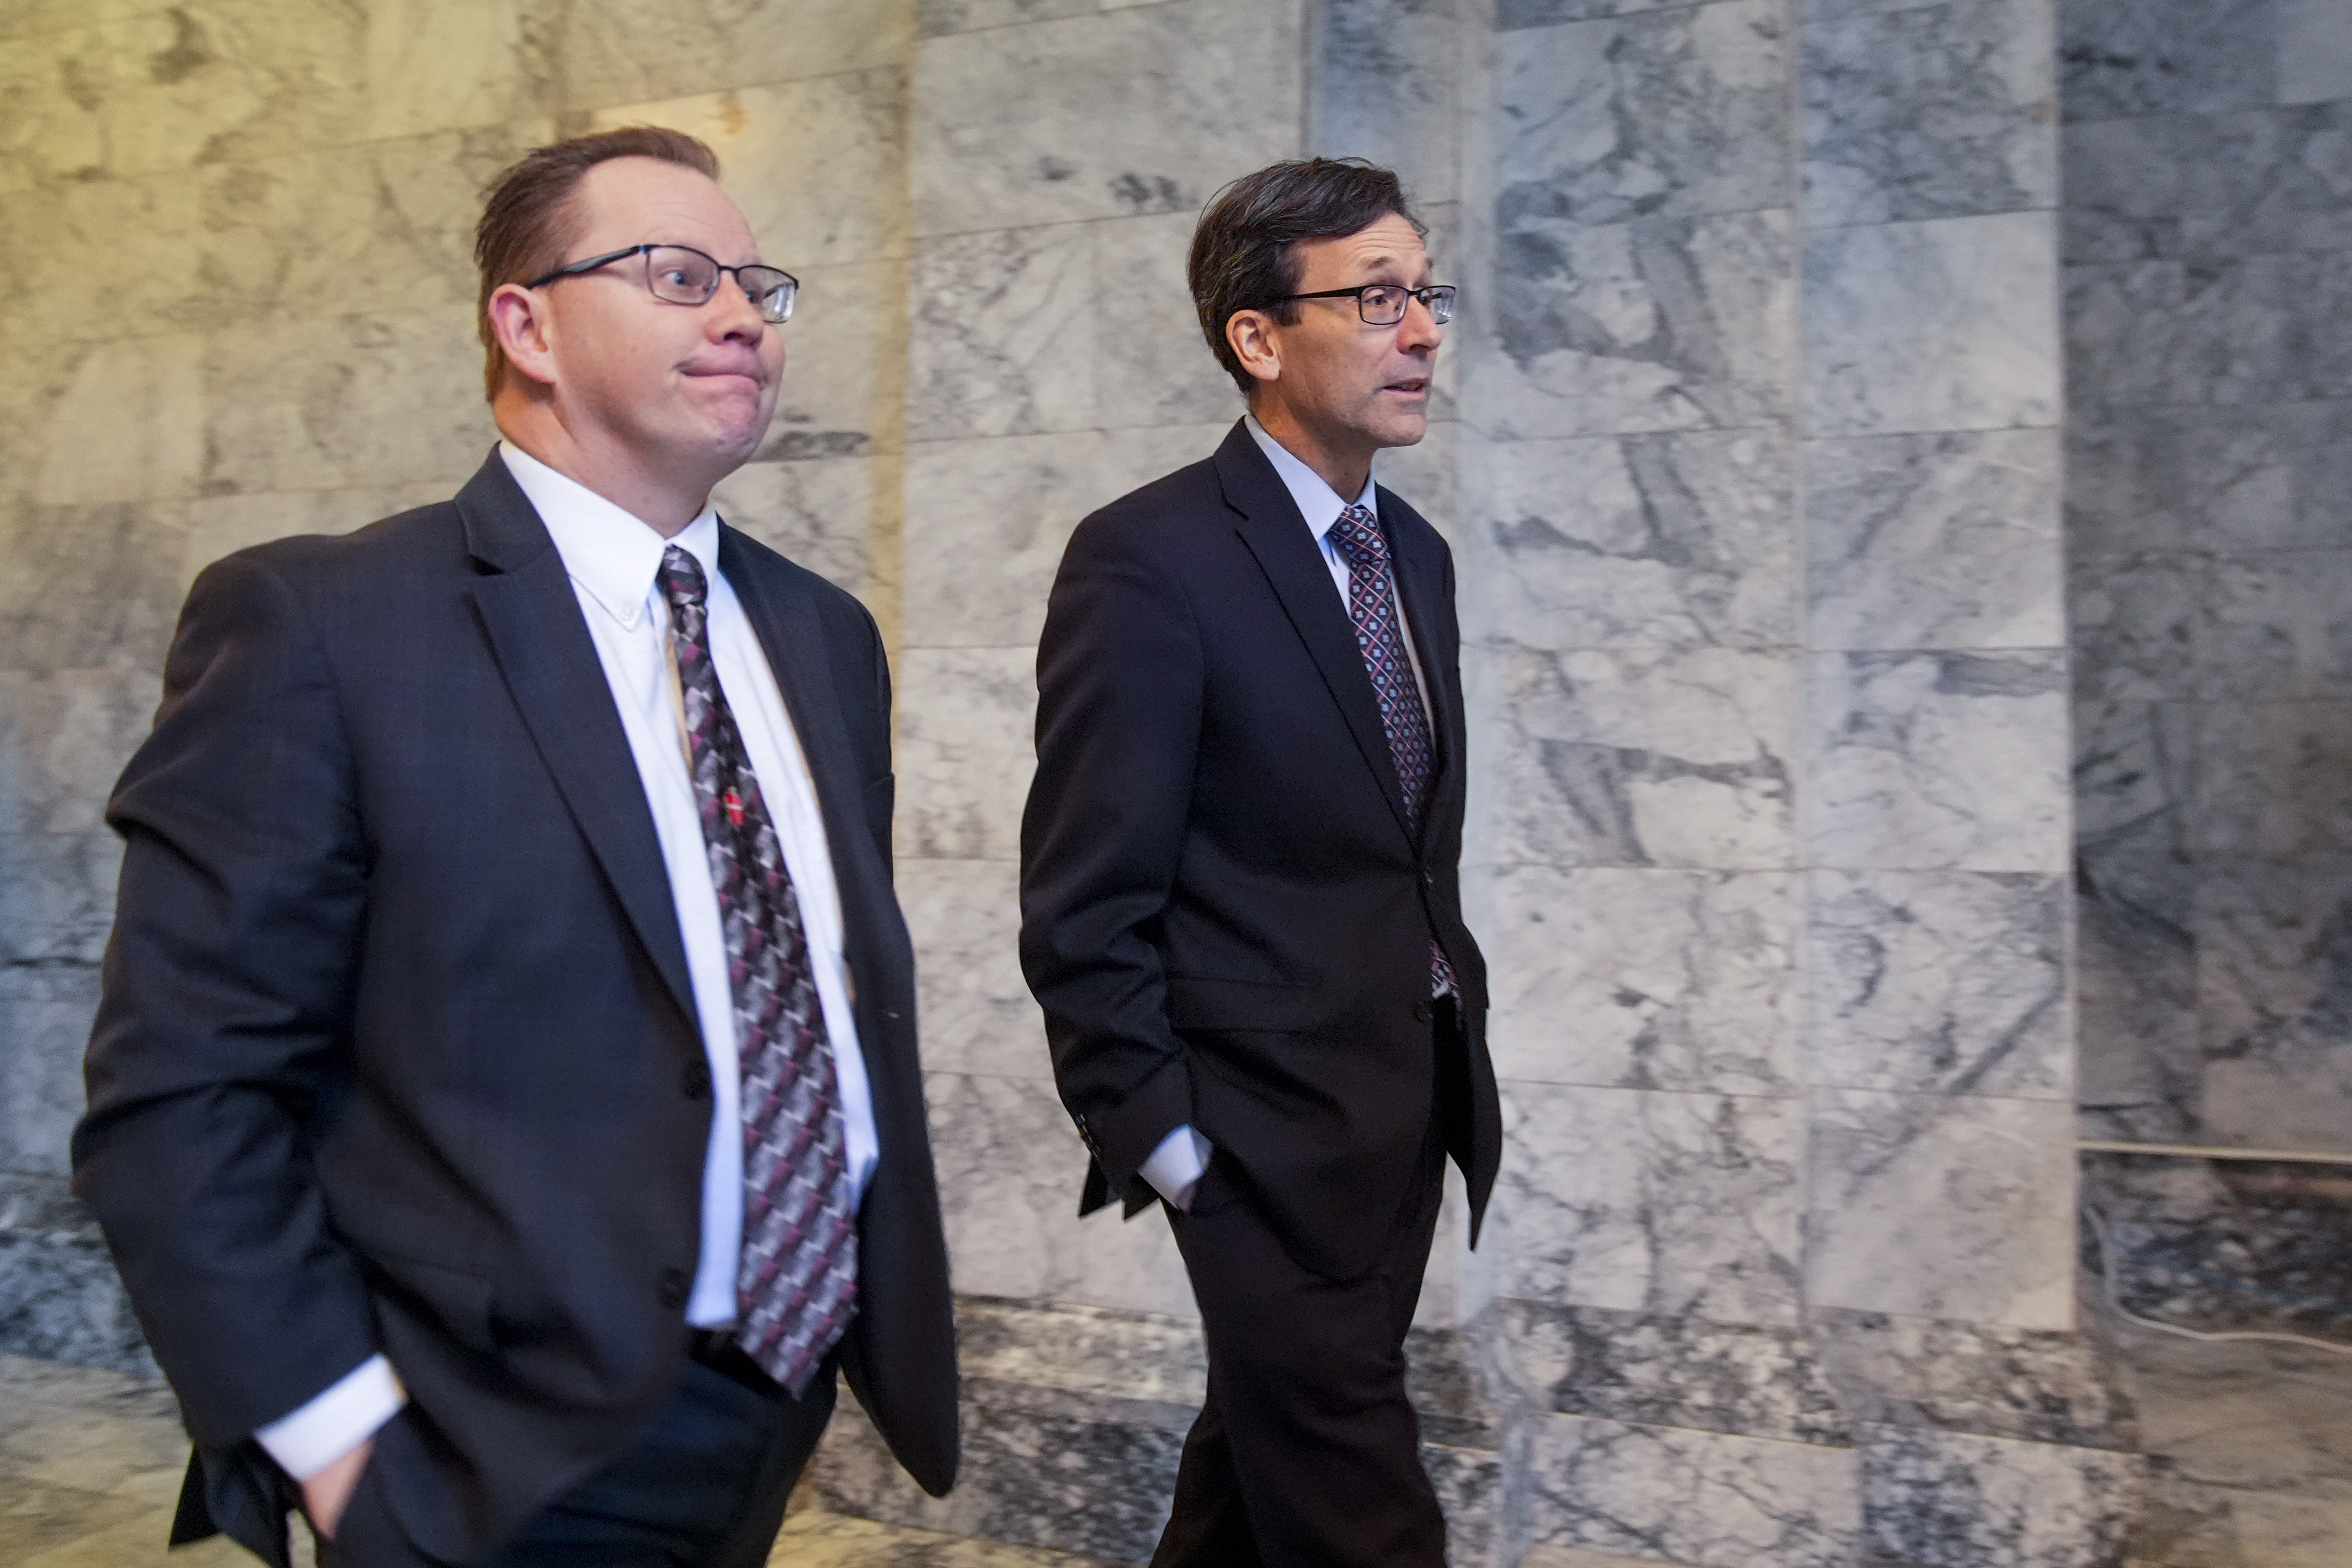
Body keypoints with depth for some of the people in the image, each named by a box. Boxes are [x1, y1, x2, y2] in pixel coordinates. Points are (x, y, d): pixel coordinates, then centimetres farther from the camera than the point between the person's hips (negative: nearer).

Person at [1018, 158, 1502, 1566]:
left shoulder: (1416, 552, 10)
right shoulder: (1149, 559, -16)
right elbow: (1085, 908, -15)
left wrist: (1454, 1020, 12)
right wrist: (1157, 1137, -14)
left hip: (1409, 1117, 8)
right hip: (1273, 1135, -7)